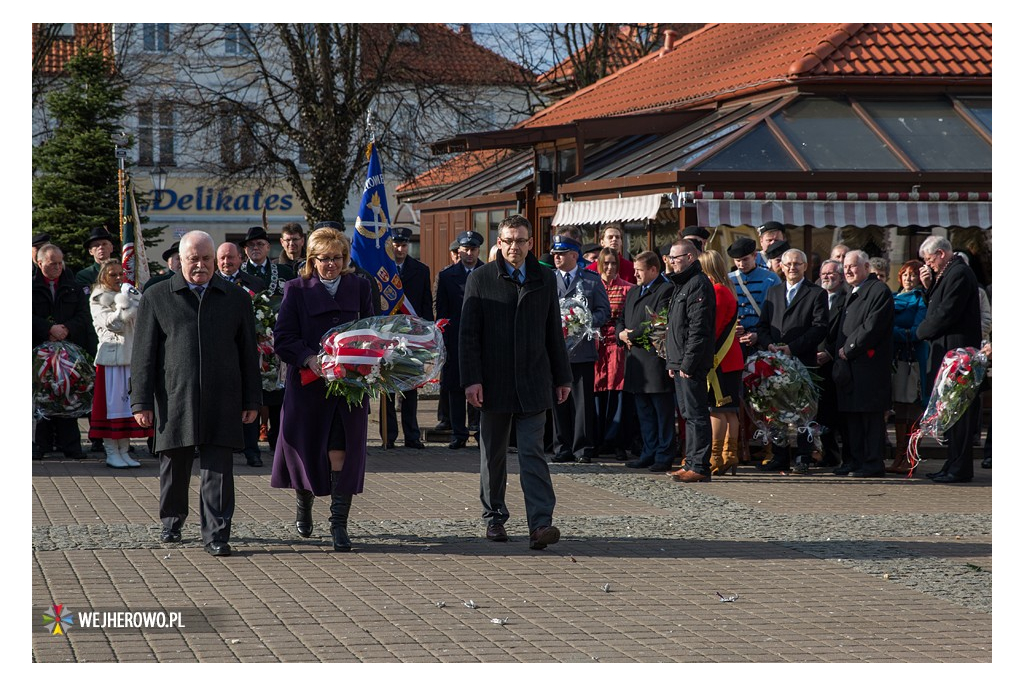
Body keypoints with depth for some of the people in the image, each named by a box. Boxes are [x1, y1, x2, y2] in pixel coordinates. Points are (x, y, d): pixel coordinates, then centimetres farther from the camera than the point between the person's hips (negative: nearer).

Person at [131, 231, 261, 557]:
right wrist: (142, 402, -2)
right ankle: (172, 522, 29)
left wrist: (251, 400, 9)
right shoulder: (157, 298, 6)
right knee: (174, 465, 9)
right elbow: (143, 354, 4)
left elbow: (248, 353, 13)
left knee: (218, 469, -5)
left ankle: (216, 534, -4)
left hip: (221, 401, 0)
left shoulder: (235, 298, 11)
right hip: (175, 400, 0)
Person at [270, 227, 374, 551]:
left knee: (342, 452, -7)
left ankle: (339, 524, -5)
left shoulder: (359, 287, 8)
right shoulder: (296, 290, 1)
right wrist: (309, 358, -22)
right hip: (308, 384, -1)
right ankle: (303, 500, 40)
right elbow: (283, 338, -5)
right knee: (306, 448, 10)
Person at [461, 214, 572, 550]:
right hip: (494, 381, 0)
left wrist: (562, 377, 11)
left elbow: (554, 332, 12)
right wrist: (471, 379, -9)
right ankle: (495, 516, 24)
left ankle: (540, 523, -17)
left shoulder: (545, 279, 8)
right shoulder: (480, 279, 1)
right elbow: (469, 333, -2)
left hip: (533, 381, 0)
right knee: (493, 455, 10)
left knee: (533, 453, -9)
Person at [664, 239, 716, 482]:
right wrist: (672, 361, 19)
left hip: (692, 364, -11)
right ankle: (691, 463, 18)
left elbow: (698, 328, -20)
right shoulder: (681, 285, 19)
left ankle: (700, 467, -8)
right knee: (689, 414, 13)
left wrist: (688, 362, -22)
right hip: (680, 362, 11)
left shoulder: (699, 285, -13)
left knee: (696, 414, -9)